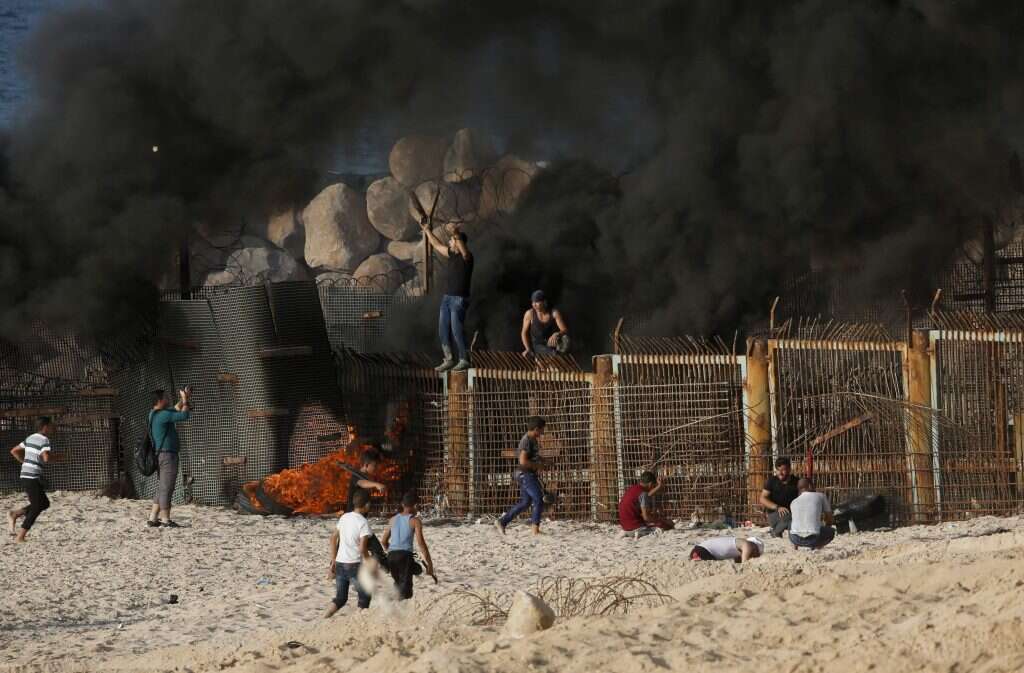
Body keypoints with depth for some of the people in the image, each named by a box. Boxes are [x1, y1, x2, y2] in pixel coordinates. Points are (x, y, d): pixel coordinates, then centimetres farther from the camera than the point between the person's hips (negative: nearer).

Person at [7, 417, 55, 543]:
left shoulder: (30, 438, 15)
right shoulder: (44, 440, -11)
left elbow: (14, 451, 20)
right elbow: (46, 458, -26)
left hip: (25, 476, 9)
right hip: (33, 478, -9)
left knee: (44, 503, 18)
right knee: (36, 508, -1)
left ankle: (14, 515, 9)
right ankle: (20, 537, -4)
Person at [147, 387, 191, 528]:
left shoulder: (155, 414, 14)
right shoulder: (163, 415, -16)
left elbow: (175, 411, 29)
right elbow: (184, 415, -17)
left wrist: (183, 400, 15)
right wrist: (185, 400, -3)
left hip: (161, 456, 10)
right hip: (167, 455, -10)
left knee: (162, 489, 13)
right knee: (166, 489, -6)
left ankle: (153, 519, 12)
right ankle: (165, 520, -5)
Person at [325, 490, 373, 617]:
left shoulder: (344, 517, 8)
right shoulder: (363, 523, -12)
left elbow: (333, 538, 14)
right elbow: (362, 548, -17)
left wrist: (333, 561, 21)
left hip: (340, 563, 6)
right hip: (355, 564, -6)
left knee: (340, 598, 15)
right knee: (364, 597, 8)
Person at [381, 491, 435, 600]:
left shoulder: (394, 519, 16)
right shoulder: (415, 521, 0)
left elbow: (384, 541, 20)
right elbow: (421, 543, -8)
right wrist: (429, 563, -6)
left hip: (391, 555, 5)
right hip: (405, 555, -5)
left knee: (398, 584, 23)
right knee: (405, 589, -6)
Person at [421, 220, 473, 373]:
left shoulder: (466, 256, -12)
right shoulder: (452, 254, 11)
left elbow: (463, 249, -36)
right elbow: (437, 245, 25)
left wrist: (456, 234, -52)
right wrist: (426, 230, 27)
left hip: (460, 299, -9)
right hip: (447, 297, 9)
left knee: (457, 330, -8)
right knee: (443, 330, 8)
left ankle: (464, 360, 1)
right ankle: (449, 360, 14)